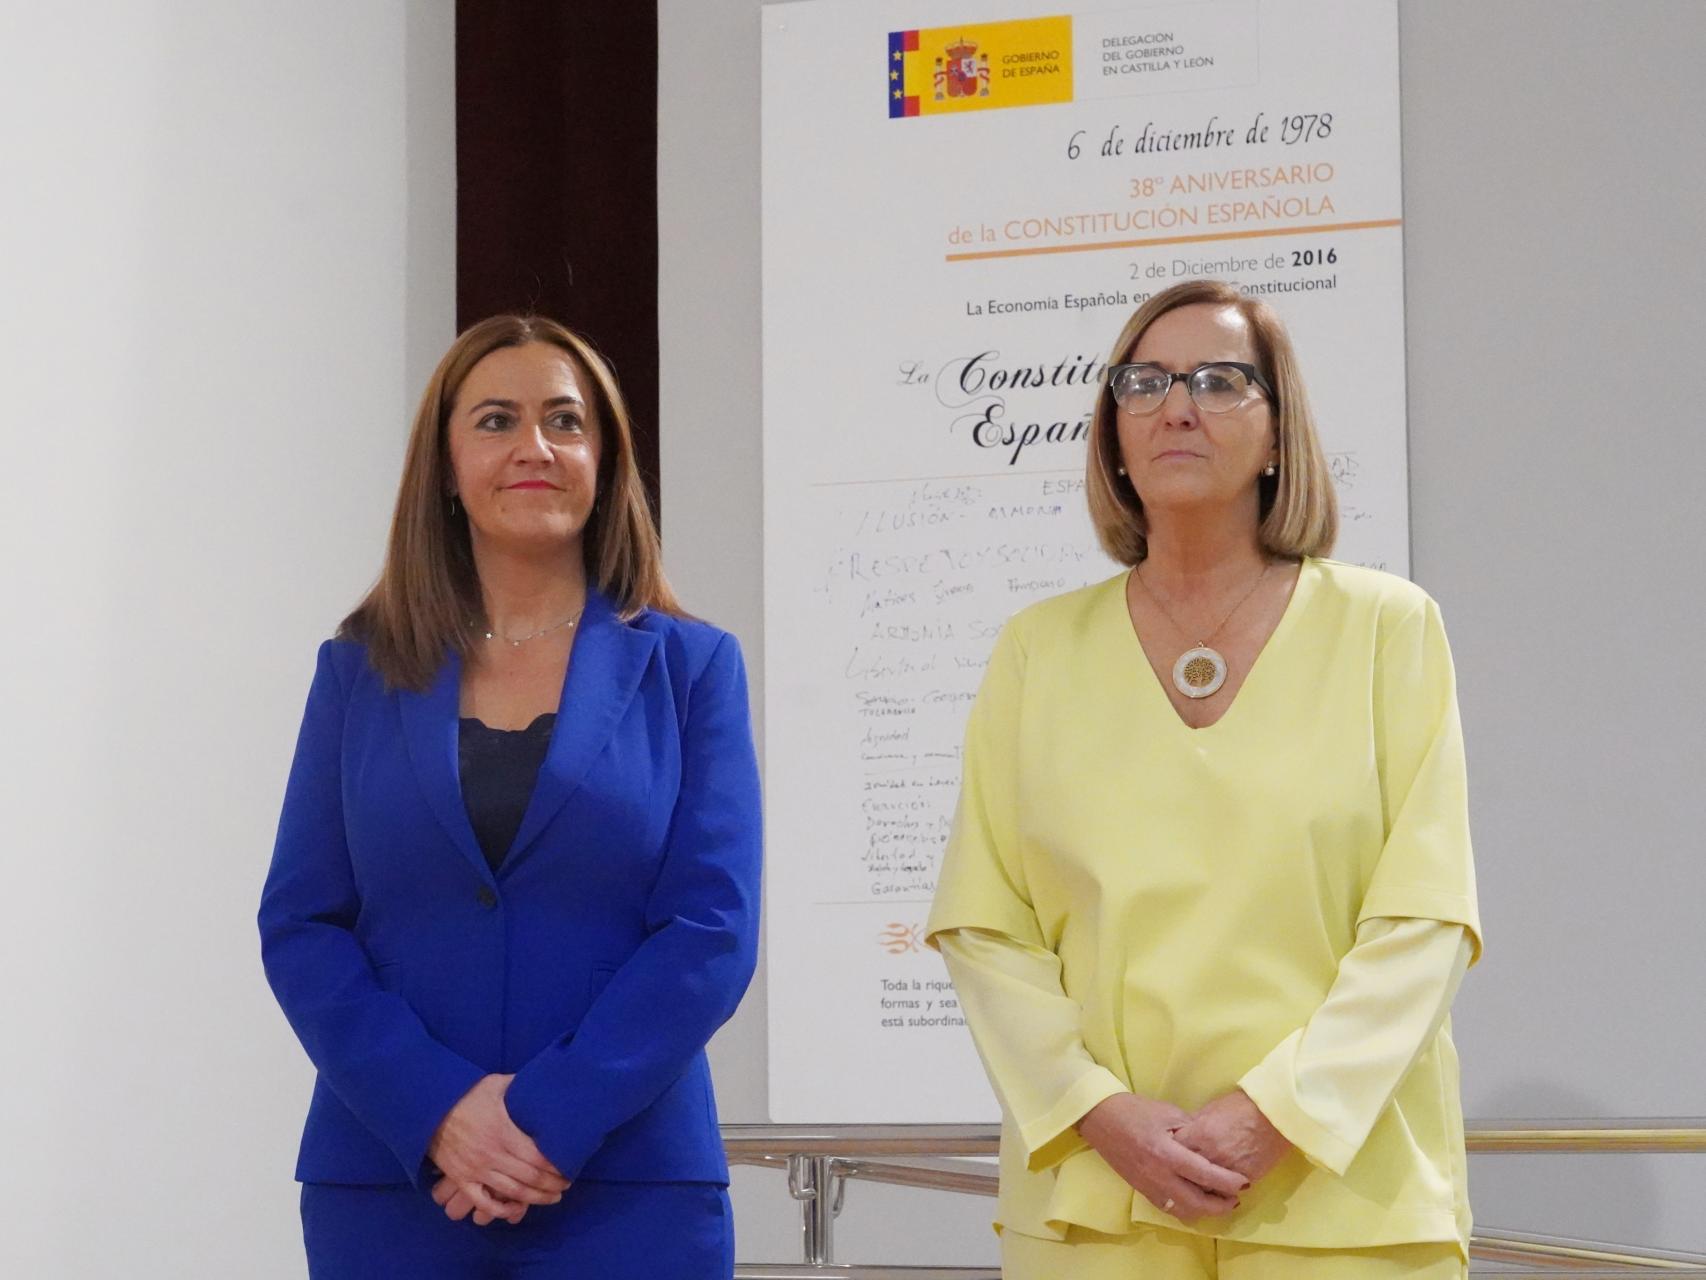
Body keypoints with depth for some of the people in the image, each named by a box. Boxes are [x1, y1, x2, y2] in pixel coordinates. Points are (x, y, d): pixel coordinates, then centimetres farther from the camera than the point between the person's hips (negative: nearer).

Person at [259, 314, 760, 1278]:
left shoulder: (690, 667, 4)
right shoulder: (362, 671, 8)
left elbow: (713, 929, -4)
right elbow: (300, 924, 2)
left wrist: (551, 1119, -14)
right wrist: (438, 1110, -13)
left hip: (627, 1189, -1)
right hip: (388, 1182, 1)